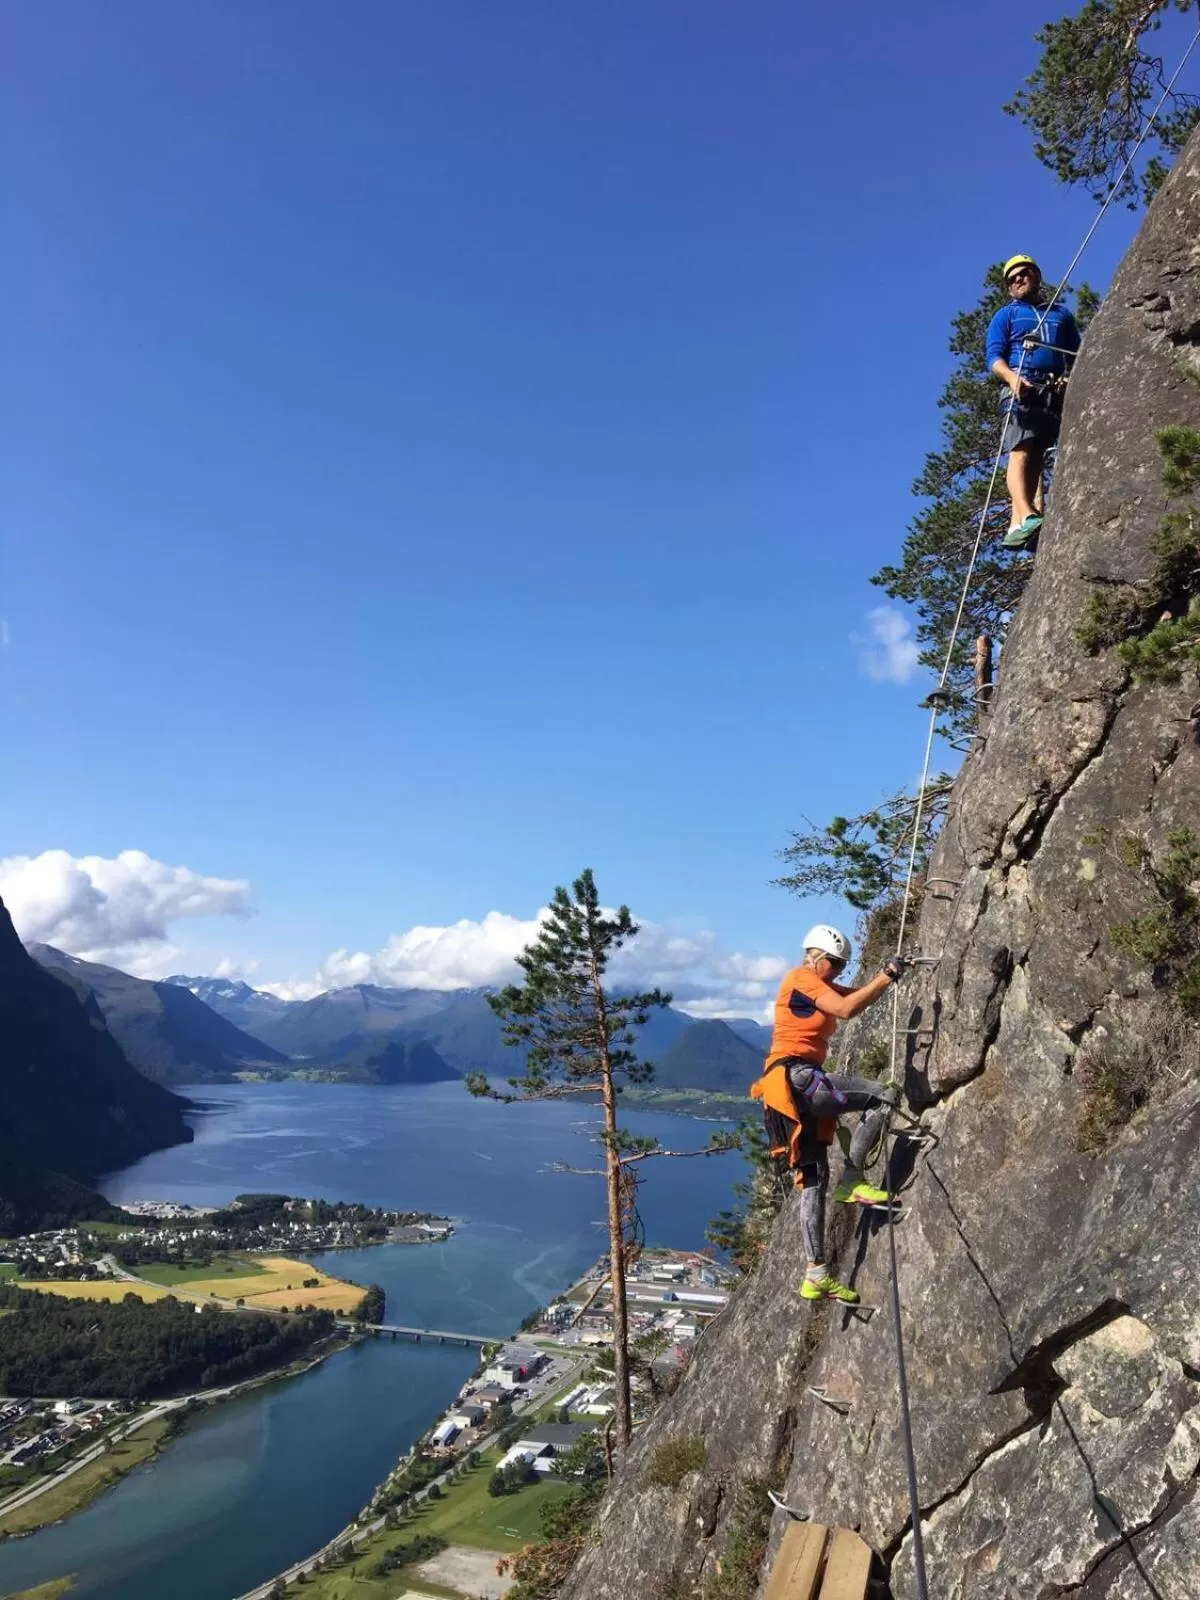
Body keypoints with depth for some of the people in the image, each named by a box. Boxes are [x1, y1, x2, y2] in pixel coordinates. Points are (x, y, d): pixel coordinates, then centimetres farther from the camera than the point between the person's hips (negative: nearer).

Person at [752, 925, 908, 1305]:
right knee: (884, 1095, -15)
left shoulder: (820, 985, 25)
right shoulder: (801, 978, -5)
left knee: (814, 1180, 8)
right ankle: (851, 1182, -9)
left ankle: (816, 1276, 10)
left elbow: (862, 997, 24)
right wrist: (887, 975, -11)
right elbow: (847, 1008, -16)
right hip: (795, 1077, -10)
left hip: (801, 1089, 10)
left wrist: (888, 975, 8)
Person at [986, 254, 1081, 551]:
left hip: (1059, 393, 4)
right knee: (1021, 452, -23)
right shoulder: (1006, 315, 22)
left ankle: (1017, 525, -15)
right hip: (1023, 390, -3)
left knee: (1036, 458, -7)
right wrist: (1012, 377, -17)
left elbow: (1078, 355, 21)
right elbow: (994, 357, 5)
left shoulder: (1061, 314, 30)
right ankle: (1026, 517, -41)